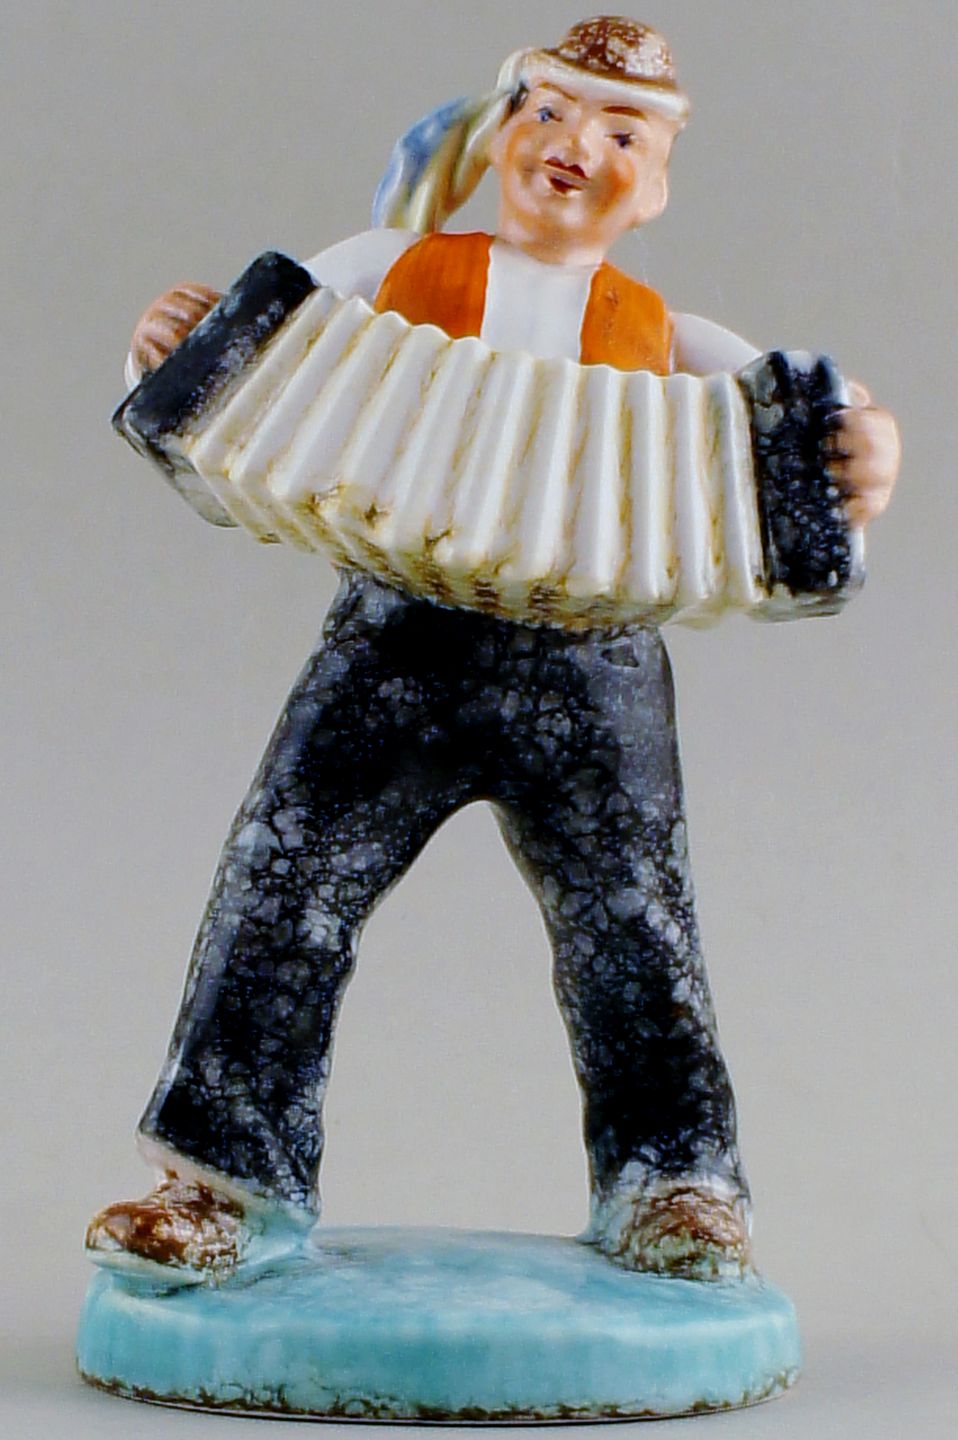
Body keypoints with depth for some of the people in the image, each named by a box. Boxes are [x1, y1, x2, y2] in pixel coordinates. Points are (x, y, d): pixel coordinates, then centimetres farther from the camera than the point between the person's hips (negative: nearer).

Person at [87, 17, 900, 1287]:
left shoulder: (664, 338, 16)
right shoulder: (390, 269, 15)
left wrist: (861, 464, -14)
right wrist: (172, 343, -8)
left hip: (592, 668, 1)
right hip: (395, 636, 0)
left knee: (634, 927, 0)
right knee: (281, 896, -5)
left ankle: (671, 1181, 18)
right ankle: (234, 1174, 8)